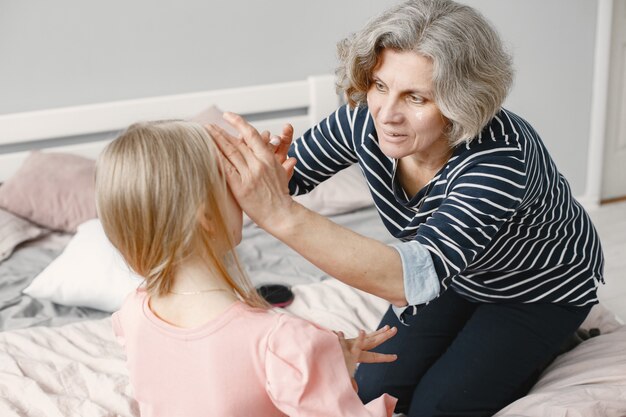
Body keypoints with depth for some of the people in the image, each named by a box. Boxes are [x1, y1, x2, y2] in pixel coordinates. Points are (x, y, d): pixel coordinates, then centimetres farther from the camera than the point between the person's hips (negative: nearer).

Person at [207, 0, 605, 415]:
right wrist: (261, 170, -39)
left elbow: (412, 278, -55)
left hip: (541, 288, -4)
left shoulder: (500, 158, -43)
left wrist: (281, 215, -64)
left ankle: (547, 343, 16)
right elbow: (289, 174, -13)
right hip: (456, 274, 5)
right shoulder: (367, 120, -26)